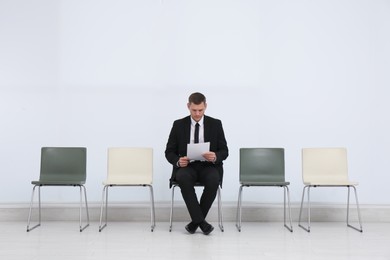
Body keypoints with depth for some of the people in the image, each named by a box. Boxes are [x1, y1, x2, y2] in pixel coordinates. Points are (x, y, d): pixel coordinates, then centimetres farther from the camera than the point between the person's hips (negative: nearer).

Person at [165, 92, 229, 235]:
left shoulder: (215, 124, 3)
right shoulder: (178, 125, 4)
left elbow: (224, 151, 2)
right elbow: (169, 152, 5)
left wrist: (215, 157, -22)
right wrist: (178, 161, -19)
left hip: (208, 166, 0)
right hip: (186, 166, 0)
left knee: (214, 180, -35)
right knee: (183, 178, -36)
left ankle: (195, 221, -17)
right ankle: (201, 221, -28)